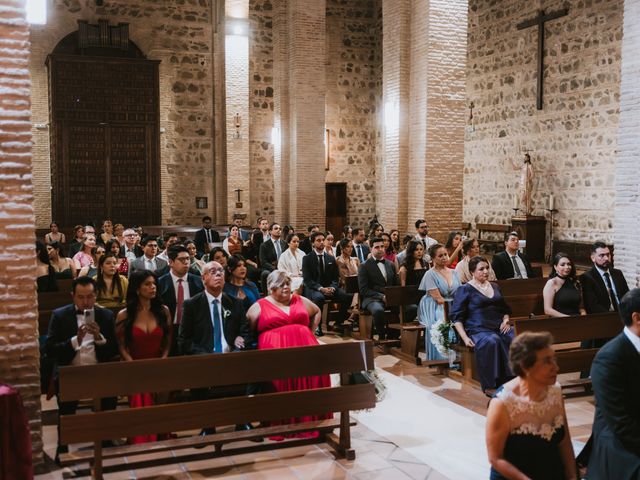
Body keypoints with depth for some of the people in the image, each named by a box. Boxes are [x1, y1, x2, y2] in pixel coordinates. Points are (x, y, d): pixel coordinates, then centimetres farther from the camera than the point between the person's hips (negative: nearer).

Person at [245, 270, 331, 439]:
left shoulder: (300, 301, 21)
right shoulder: (259, 306, 10)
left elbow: (317, 312, 34)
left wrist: (310, 332, 20)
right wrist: (265, 341, -4)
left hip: (305, 345, 3)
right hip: (275, 349, -3)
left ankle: (314, 419, -15)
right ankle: (285, 424, -22)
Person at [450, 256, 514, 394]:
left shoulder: (495, 287, 23)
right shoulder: (465, 290, 5)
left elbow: (505, 309, 33)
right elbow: (456, 316, 0)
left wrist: (506, 320, 10)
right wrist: (465, 338, -13)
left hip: (499, 328, 5)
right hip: (478, 330, -5)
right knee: (492, 341, -38)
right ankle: (490, 386, -32)